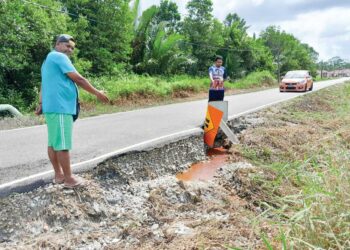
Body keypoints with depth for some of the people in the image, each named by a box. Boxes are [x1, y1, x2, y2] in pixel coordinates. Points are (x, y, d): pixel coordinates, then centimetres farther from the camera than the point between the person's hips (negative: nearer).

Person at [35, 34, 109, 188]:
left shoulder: (49, 59, 23)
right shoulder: (59, 57, -9)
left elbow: (44, 84, 21)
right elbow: (78, 79, -13)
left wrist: (41, 104, 17)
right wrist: (97, 93, -6)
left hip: (51, 106, 10)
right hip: (60, 107, -10)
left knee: (53, 143, 12)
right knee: (63, 144, -6)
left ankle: (59, 175, 20)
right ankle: (69, 179, -1)